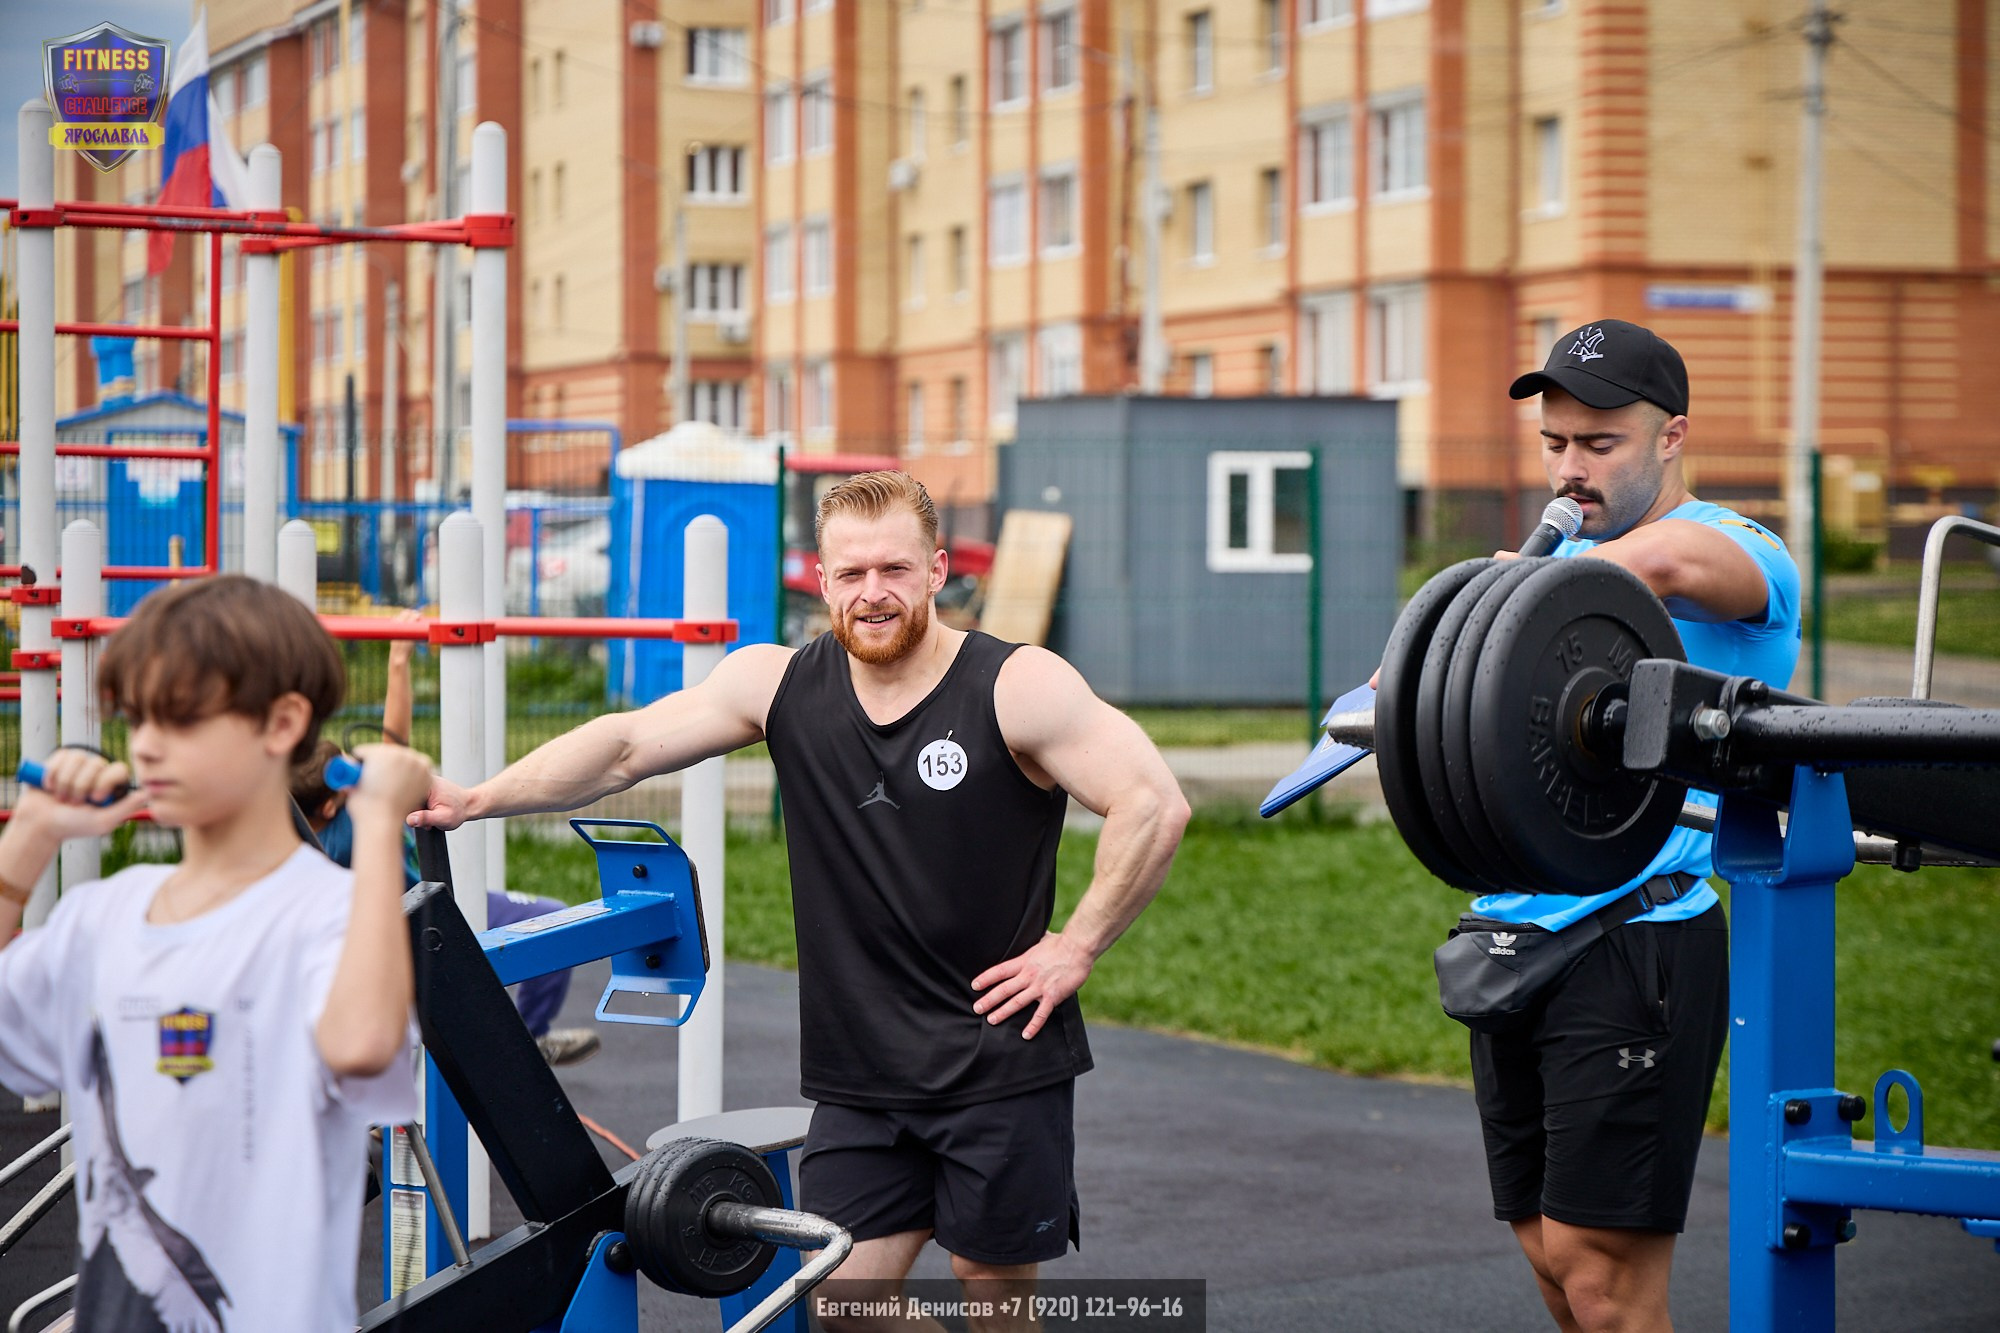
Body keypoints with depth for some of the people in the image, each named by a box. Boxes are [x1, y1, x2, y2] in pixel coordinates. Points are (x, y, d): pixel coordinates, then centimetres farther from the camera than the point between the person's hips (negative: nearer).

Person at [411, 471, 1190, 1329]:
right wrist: (475, 801, -6)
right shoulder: (779, 687, 3)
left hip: (1000, 1064, -4)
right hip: (860, 1074, 4)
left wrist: (1076, 947, -14)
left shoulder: (1016, 688, -11)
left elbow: (1154, 805, -16)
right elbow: (625, 748, 2)